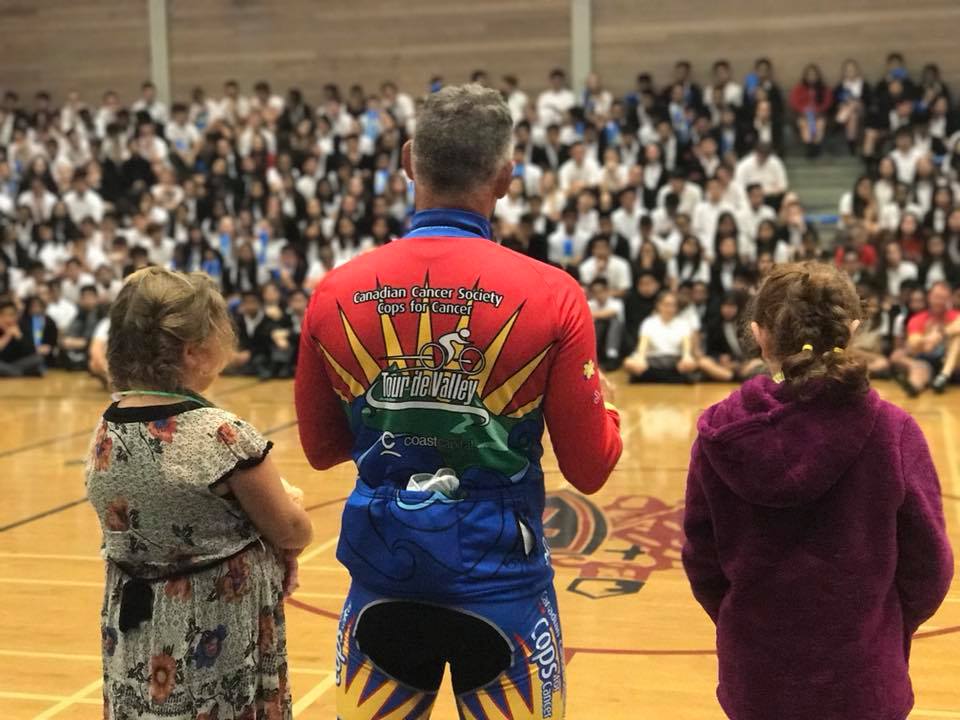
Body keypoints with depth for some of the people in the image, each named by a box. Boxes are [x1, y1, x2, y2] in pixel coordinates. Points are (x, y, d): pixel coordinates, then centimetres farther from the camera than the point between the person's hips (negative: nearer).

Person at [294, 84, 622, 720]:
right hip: (499, 575, -2)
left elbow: (322, 448, 7)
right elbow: (591, 468, -6)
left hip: (383, 574, 2)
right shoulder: (552, 294, -14)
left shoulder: (335, 293, -6)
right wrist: (605, 405, 14)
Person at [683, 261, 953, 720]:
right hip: (858, 681, -1)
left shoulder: (721, 434, -12)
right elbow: (928, 568, -7)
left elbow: (701, 561, -3)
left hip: (753, 676, 1)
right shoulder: (892, 432, -16)